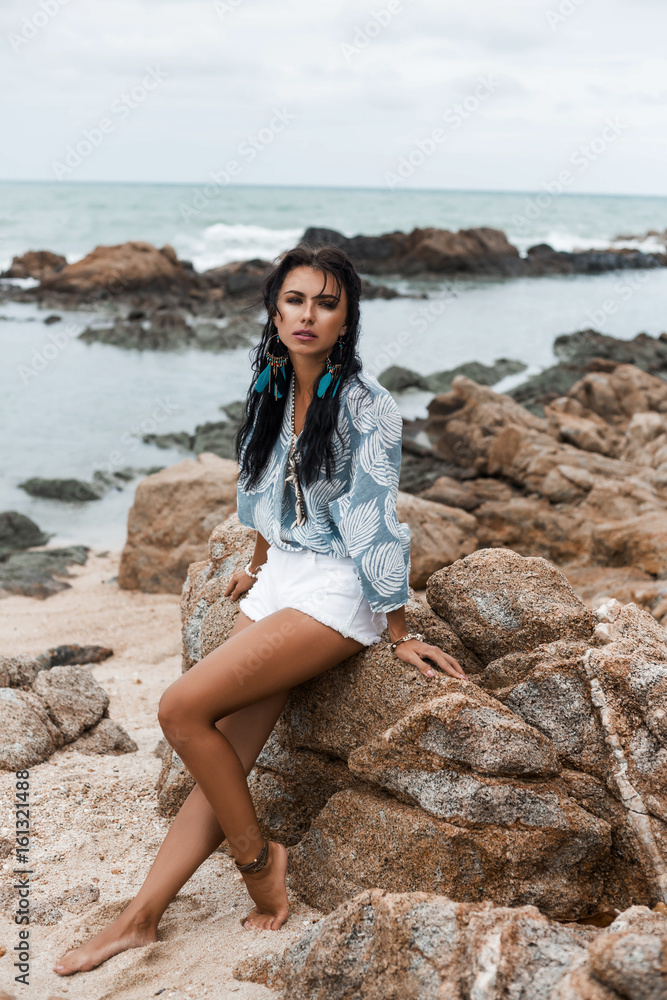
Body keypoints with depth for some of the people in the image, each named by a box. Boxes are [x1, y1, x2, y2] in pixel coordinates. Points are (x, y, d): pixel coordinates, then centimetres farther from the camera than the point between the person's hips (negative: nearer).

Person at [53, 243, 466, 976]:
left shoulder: (364, 405, -14)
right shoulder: (272, 391, 7)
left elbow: (373, 524, -13)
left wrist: (400, 634, -8)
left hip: (338, 593, -6)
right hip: (279, 580, 6)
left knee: (182, 708, -18)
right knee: (224, 757, -2)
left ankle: (256, 856, 1)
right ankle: (141, 916, 1)